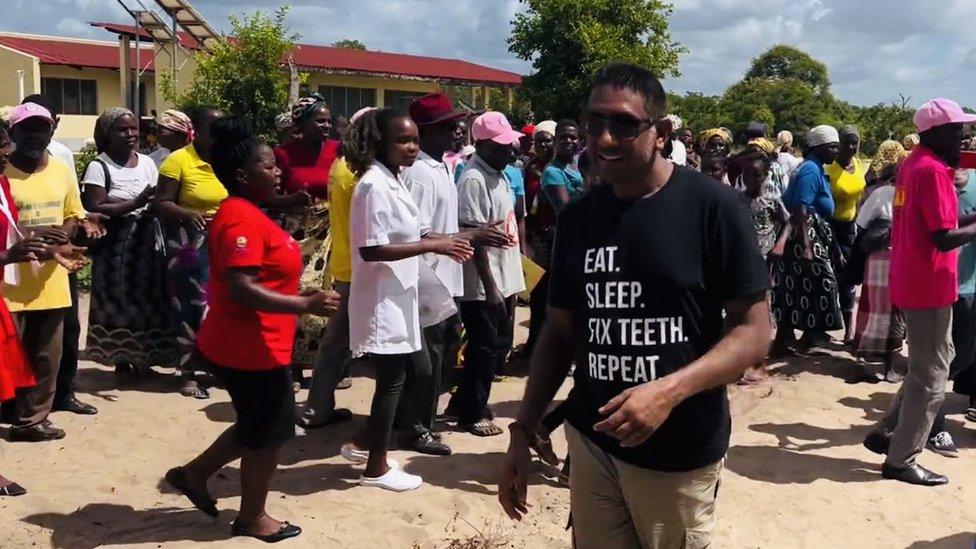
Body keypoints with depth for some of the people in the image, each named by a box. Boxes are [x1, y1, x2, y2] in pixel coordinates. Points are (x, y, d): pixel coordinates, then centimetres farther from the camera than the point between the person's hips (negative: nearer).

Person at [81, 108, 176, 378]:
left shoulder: (148, 162, 9)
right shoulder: (99, 166, -8)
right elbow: (94, 209, -16)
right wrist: (137, 203, -21)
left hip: (148, 245, 5)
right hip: (117, 249, -5)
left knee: (148, 301, 6)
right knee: (120, 303, 0)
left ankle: (143, 357, 18)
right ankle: (122, 359, 12)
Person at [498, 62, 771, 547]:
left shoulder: (712, 207, -11)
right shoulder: (577, 217, 4)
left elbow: (753, 330, -11)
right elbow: (559, 333, 9)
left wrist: (669, 391, -24)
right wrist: (523, 432, 6)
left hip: (680, 453, -4)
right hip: (591, 442, 4)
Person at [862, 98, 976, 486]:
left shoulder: (914, 163, 12)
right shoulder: (933, 170, -18)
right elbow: (944, 238, -24)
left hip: (913, 281, 9)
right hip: (929, 285, -9)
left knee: (934, 362, 21)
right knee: (931, 374, 1)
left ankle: (887, 432, 24)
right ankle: (902, 461, 9)